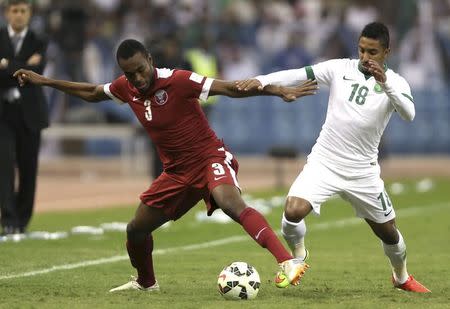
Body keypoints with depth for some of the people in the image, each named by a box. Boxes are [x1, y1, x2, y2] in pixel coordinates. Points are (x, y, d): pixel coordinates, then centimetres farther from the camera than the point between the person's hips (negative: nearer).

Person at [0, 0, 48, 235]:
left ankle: (22, 220, 17)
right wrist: (23, 68, -15)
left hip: (29, 114, 1)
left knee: (28, 169, 4)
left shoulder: (38, 43, 4)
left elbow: (35, 73, -12)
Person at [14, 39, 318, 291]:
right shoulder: (126, 88, -1)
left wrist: (281, 91, -32)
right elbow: (92, 93, 20)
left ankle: (288, 261, -45)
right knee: (136, 229, 13)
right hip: (177, 171, 7)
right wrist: (43, 81, 23)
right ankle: (146, 282, 42)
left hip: (210, 157, -7)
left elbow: (229, 88, -25)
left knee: (231, 203, -37)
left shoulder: (176, 80, -21)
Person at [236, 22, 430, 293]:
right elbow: (298, 75, -12)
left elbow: (409, 114, -26)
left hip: (362, 172, 0)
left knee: (388, 232, 10)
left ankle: (402, 278, 41)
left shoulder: (395, 83, -7)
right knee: (293, 212, -23)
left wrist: (385, 84, -41)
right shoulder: (340, 69, -3)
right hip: (324, 163, 0)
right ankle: (298, 255, 9)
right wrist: (261, 80, -28)